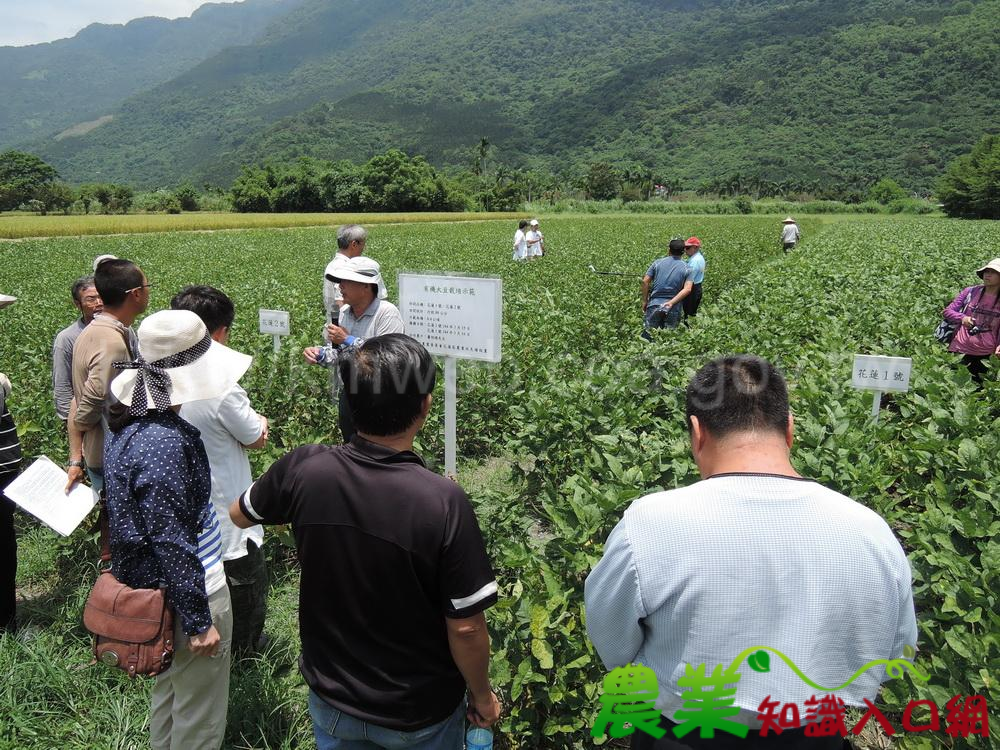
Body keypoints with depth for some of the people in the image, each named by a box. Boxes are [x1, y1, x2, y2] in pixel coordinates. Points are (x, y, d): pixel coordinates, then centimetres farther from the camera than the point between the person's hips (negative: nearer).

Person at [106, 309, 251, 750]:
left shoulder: (131, 422, 0)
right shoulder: (164, 442, -30)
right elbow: (172, 543, -27)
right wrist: (198, 621, -19)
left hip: (151, 584, 10)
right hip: (188, 593, -9)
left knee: (168, 690, 29)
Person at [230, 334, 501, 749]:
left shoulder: (304, 470, -21)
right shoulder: (443, 502, -31)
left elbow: (239, 514, 2)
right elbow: (465, 628, -22)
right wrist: (482, 696, -3)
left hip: (331, 699, 3)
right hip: (419, 714, -2)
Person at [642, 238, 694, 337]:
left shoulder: (658, 263, 4)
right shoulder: (687, 269, 3)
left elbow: (645, 281, 0)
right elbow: (687, 289, -12)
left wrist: (644, 301, 8)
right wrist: (671, 303, -15)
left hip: (654, 304, 0)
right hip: (673, 308, 0)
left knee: (648, 335, 4)